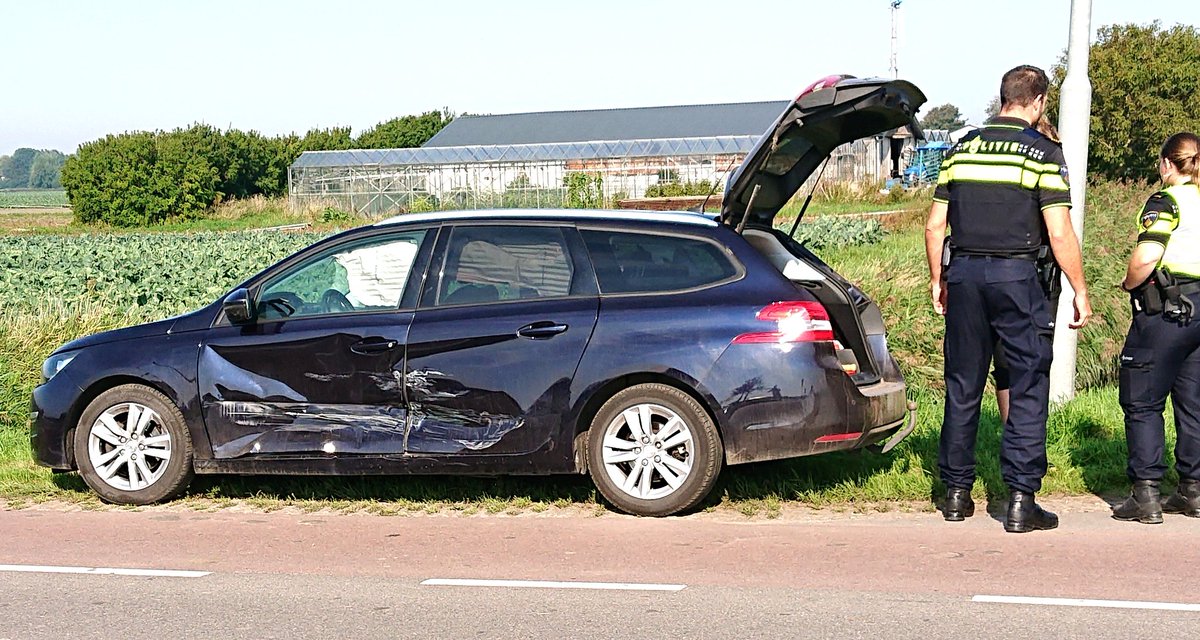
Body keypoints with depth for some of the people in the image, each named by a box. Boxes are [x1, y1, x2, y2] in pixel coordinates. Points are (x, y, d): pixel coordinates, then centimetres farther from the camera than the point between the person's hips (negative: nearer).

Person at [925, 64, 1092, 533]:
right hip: (1016, 275, -4)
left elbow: (935, 226, 11)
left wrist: (937, 281, 22)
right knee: (1028, 388, 2)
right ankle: (1021, 500, 0)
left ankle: (957, 493, 17)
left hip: (964, 272, 5)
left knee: (962, 388, 11)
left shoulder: (961, 149, 9)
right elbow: (1059, 234, -9)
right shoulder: (1043, 152, -4)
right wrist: (1080, 292, 0)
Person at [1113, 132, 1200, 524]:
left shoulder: (1165, 202, -9)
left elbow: (1146, 258, -21)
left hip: (1166, 312, -6)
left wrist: (1128, 284, -3)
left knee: (1143, 403, 1)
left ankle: (1146, 494, -2)